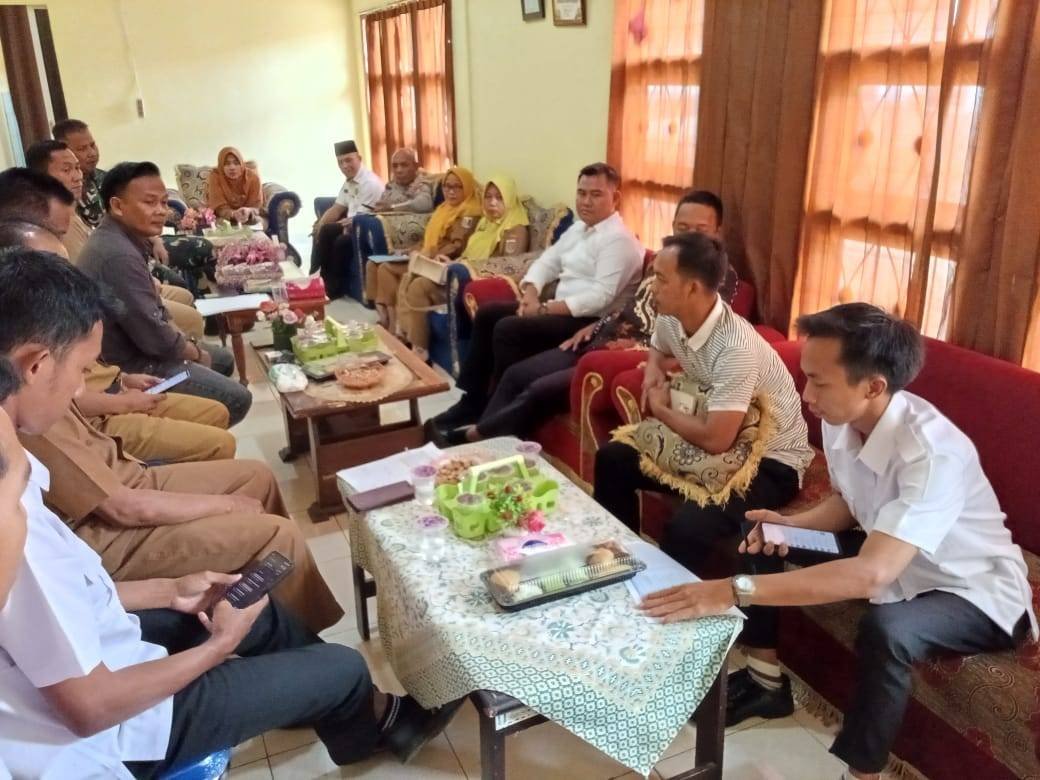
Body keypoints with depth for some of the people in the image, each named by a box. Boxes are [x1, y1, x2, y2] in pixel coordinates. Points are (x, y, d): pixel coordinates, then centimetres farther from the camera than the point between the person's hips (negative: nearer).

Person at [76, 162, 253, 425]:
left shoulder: (120, 238, 5)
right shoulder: (119, 255, -28)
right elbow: (154, 338, -27)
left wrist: (188, 343, 4)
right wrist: (195, 352, -9)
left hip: (134, 349, 11)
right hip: (132, 366, -11)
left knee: (224, 360, 23)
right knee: (238, 399, -10)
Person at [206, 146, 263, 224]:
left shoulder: (253, 177, -13)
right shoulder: (215, 176, -15)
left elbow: (256, 206, -12)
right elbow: (219, 207, -20)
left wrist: (248, 211, -37)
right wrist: (233, 214, -43)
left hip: (248, 219, 1)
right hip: (223, 218, -1)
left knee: (255, 220, -29)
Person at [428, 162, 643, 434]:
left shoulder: (619, 239, -15)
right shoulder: (578, 228, 15)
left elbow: (600, 297, -25)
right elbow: (546, 261, 16)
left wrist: (544, 309, -22)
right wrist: (530, 294, -6)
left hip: (591, 323, -10)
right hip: (561, 309, 10)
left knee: (509, 329, -24)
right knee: (488, 314, 4)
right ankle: (472, 403, 6)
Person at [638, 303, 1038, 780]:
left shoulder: (934, 453, -36)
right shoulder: (840, 420, -14)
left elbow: (871, 575, -45)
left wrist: (735, 591, -49)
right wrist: (791, 524, -15)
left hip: (976, 590, -7)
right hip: (888, 553, 8)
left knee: (885, 628, -38)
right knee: (759, 539, 1)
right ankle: (766, 682, 16)